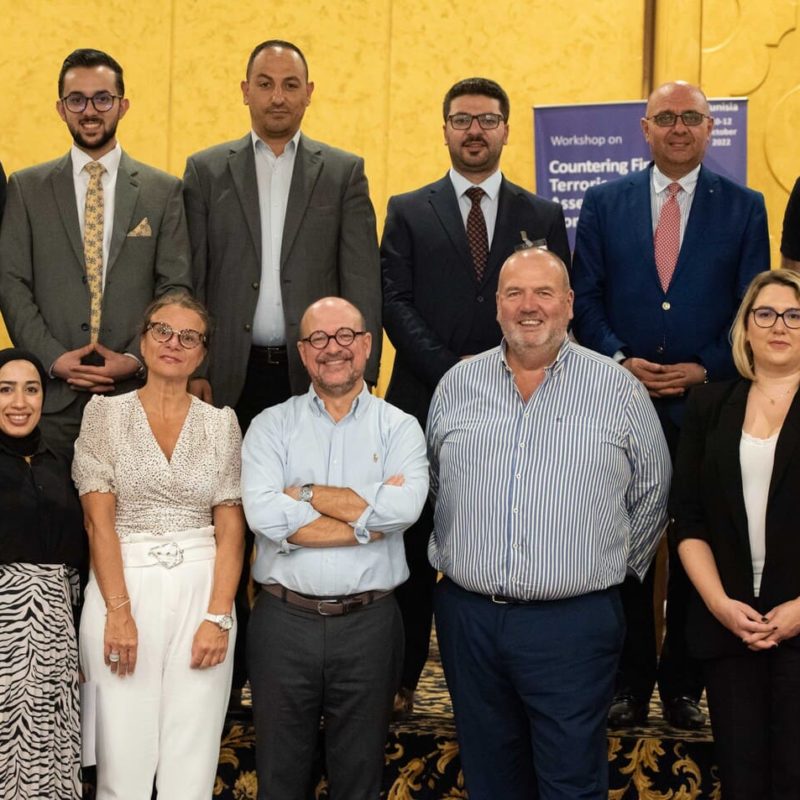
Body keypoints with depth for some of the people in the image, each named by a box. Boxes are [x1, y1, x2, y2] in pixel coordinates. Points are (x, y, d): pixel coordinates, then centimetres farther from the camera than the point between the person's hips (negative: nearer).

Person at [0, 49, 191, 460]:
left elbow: (176, 287, 4)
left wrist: (136, 358, -8)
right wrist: (52, 357, -8)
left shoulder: (164, 190, 7)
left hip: (137, 389, 0)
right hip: (52, 395, 0)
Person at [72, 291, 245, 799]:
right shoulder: (106, 413, 4)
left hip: (202, 590, 1)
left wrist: (219, 615, -8)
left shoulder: (222, 423, 8)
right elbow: (99, 520, -3)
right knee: (124, 758, -1)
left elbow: (231, 529, 4)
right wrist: (119, 611, -12)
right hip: (122, 587, -1)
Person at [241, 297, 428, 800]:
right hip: (284, 620, 0)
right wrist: (369, 518, -13)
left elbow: (405, 507, -16)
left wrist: (305, 494, -11)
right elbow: (263, 514, -14)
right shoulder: (272, 426, 3)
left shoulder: (399, 428, 3)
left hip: (369, 623, 0)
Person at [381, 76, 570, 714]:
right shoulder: (408, 211, 10)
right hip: (425, 401, 0)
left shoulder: (543, 217, 12)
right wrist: (451, 370, -12)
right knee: (415, 547, 3)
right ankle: (402, 678, 13)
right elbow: (394, 302, 0)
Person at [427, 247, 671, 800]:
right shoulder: (458, 384, 7)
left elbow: (651, 496, 8)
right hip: (467, 615, 3)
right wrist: (456, 560, 12)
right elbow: (433, 485, 17)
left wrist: (613, 569, 8)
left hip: (573, 622, -3)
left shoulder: (619, 389, -1)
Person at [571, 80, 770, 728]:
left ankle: (683, 685, 19)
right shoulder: (605, 203, 8)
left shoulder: (744, 207, 5)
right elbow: (586, 297, 5)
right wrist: (619, 361, -10)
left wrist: (706, 370, -11)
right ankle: (630, 681, 19)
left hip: (706, 402, 0)